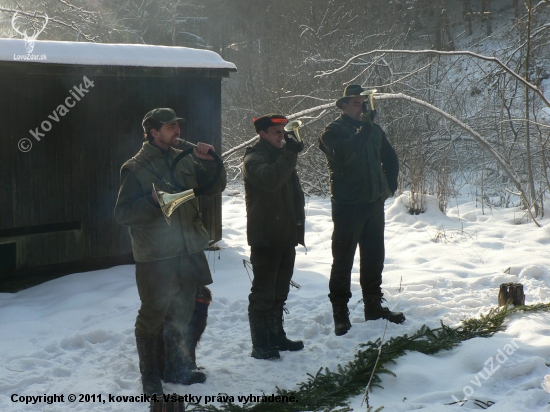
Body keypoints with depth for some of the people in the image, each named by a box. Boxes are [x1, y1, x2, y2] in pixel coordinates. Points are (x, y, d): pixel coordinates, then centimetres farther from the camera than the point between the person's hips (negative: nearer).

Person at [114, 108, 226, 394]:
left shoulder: (185, 161, 7)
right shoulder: (135, 168, -9)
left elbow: (215, 187, 13)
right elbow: (122, 214, -11)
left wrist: (210, 162, -5)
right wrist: (153, 199, -25)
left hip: (188, 252, 6)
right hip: (155, 256, -6)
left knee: (182, 313, 17)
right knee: (153, 316, 0)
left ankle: (175, 367, 33)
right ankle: (150, 377, 14)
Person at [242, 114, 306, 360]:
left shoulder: (281, 157, 17)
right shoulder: (254, 159, -10)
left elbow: (295, 193, 22)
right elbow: (270, 179, -33)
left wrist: (298, 227, 17)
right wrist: (291, 153, -30)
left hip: (286, 236, 9)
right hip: (265, 239, -9)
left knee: (279, 292, 16)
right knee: (263, 293, -5)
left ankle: (276, 336, 26)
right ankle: (260, 345, 0)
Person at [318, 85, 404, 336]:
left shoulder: (374, 130, 12)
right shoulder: (333, 131, -7)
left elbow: (391, 159, 24)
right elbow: (344, 154, -29)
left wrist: (389, 186, 12)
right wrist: (364, 128, -31)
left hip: (374, 203, 7)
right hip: (348, 205, -6)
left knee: (374, 257, 14)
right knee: (343, 259, -2)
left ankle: (374, 306, 26)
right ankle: (340, 313, 3)